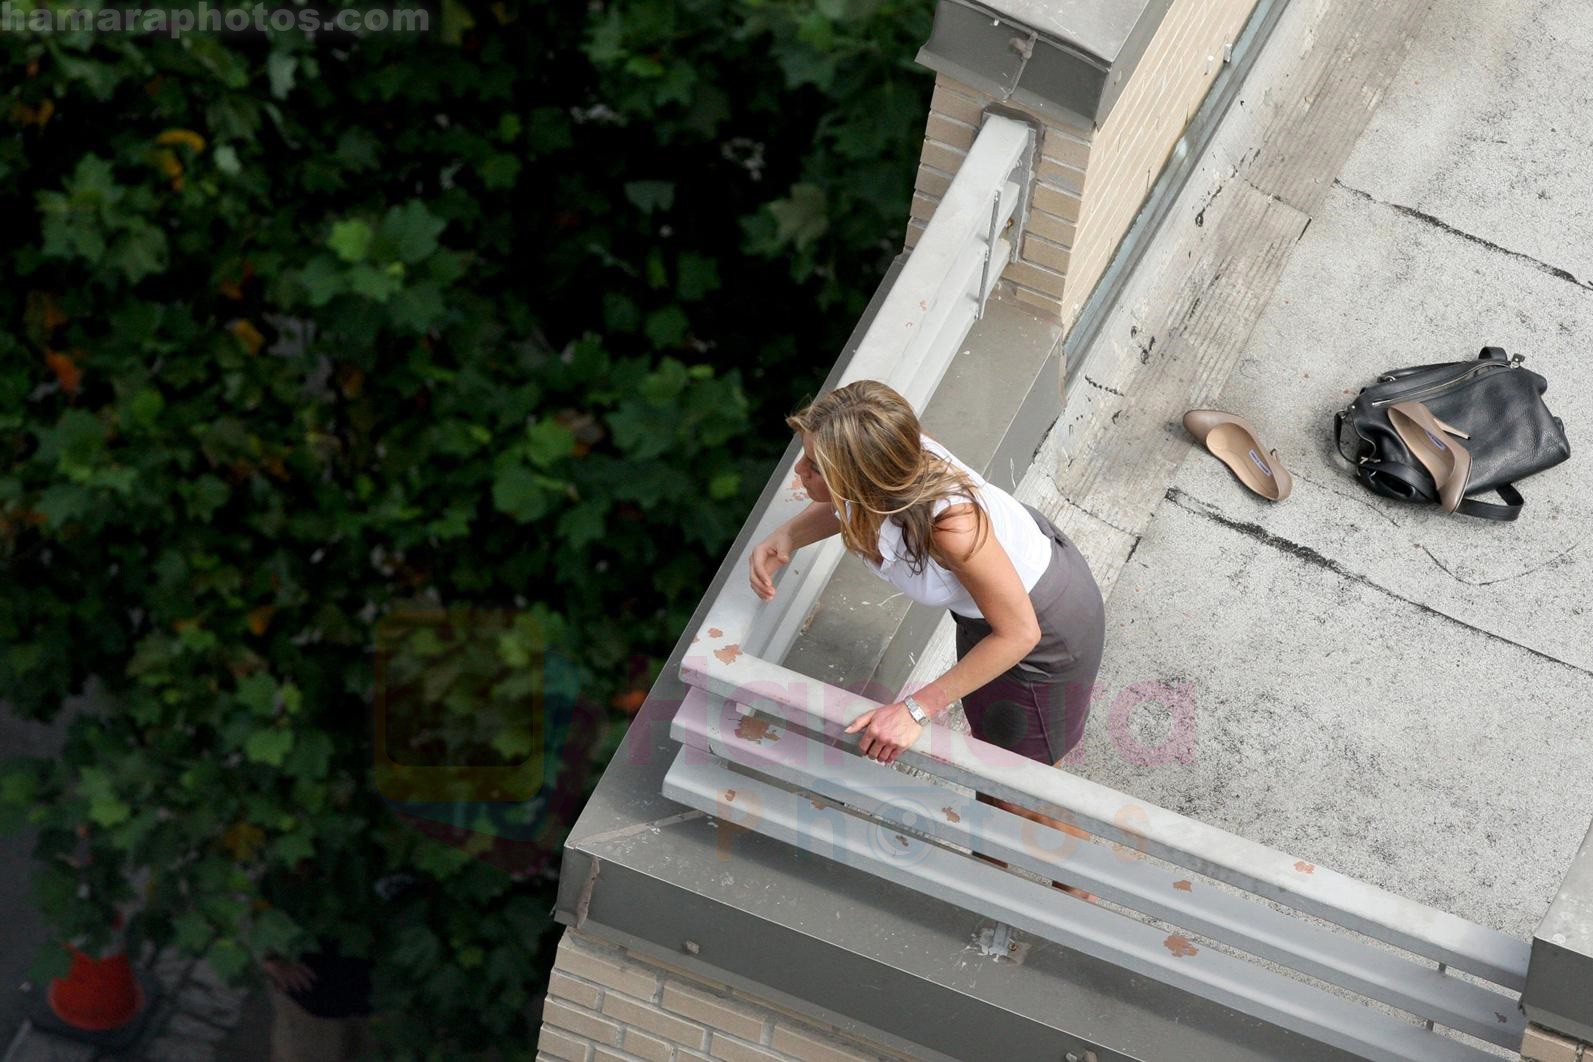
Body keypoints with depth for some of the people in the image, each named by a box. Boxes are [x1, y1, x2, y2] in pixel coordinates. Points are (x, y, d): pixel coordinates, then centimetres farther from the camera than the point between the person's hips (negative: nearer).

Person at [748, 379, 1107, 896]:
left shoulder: (948, 522, -45)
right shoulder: (883, 473, -25)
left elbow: (1017, 632, -32)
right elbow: (844, 506, 2)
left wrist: (916, 708, -30)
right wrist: (785, 537, -18)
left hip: (1046, 628, -7)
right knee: (987, 742, 31)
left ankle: (1074, 893, 47)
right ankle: (989, 864, 59)